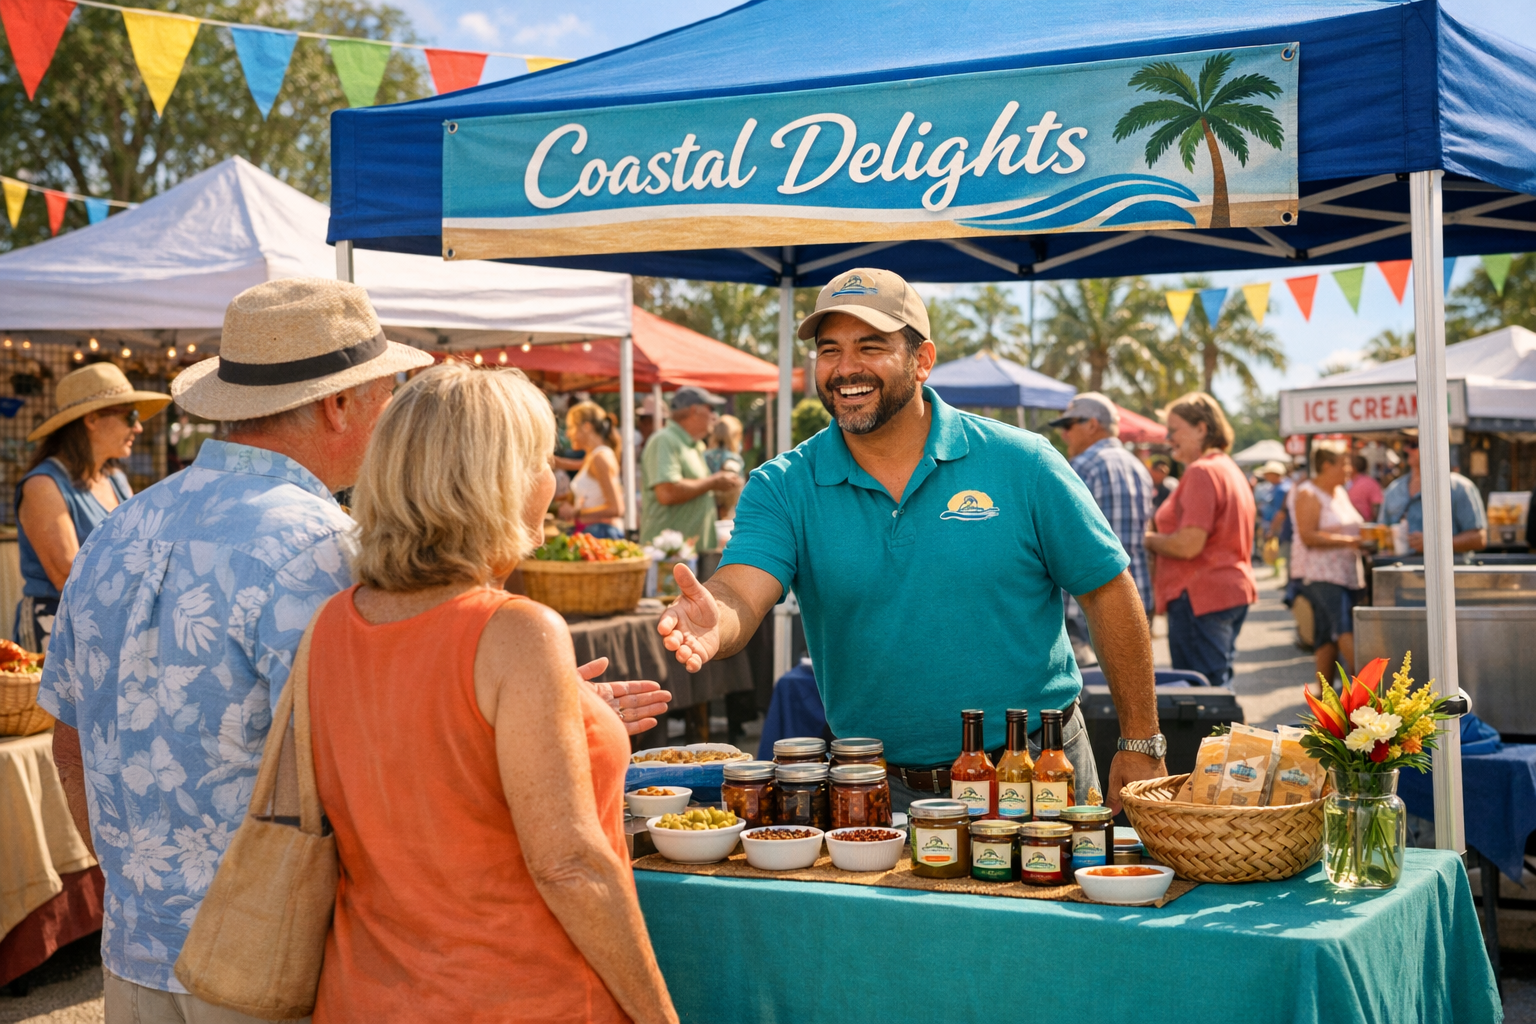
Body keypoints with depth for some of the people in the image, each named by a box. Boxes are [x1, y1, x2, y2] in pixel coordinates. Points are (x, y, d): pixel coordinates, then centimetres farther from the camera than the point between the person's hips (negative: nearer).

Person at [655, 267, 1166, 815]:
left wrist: (1141, 746, -4)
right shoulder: (783, 488, -5)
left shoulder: (1020, 463, -7)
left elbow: (1109, 591, -2)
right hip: (878, 790, 1)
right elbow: (741, 594, -21)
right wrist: (713, 623, -46)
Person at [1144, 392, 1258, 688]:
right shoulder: (1229, 469, 17)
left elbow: (1188, 544, -22)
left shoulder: (1201, 472, -15)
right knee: (1220, 684, 14)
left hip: (1200, 597, -11)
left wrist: (1149, 540, -5)